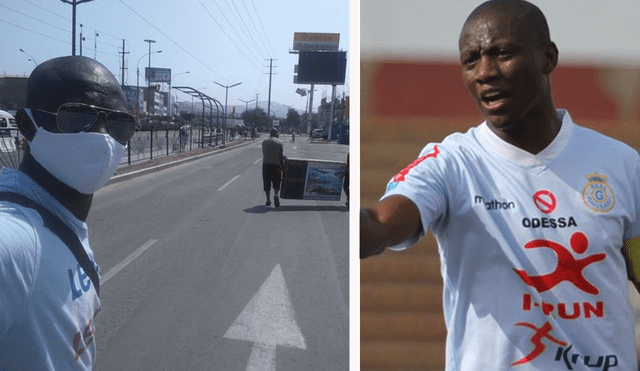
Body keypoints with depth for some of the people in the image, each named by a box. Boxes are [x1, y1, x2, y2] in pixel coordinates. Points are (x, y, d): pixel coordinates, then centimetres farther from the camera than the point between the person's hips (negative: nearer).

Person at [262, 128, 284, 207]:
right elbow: (281, 156, -4)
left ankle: (268, 200, 12)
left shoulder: (264, 142, 5)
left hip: (266, 164, 2)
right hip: (276, 165, -1)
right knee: (276, 182, 8)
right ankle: (276, 195, -17)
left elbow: (264, 153, 6)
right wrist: (282, 166, 2)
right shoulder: (280, 143, -2)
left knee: (266, 183, 10)